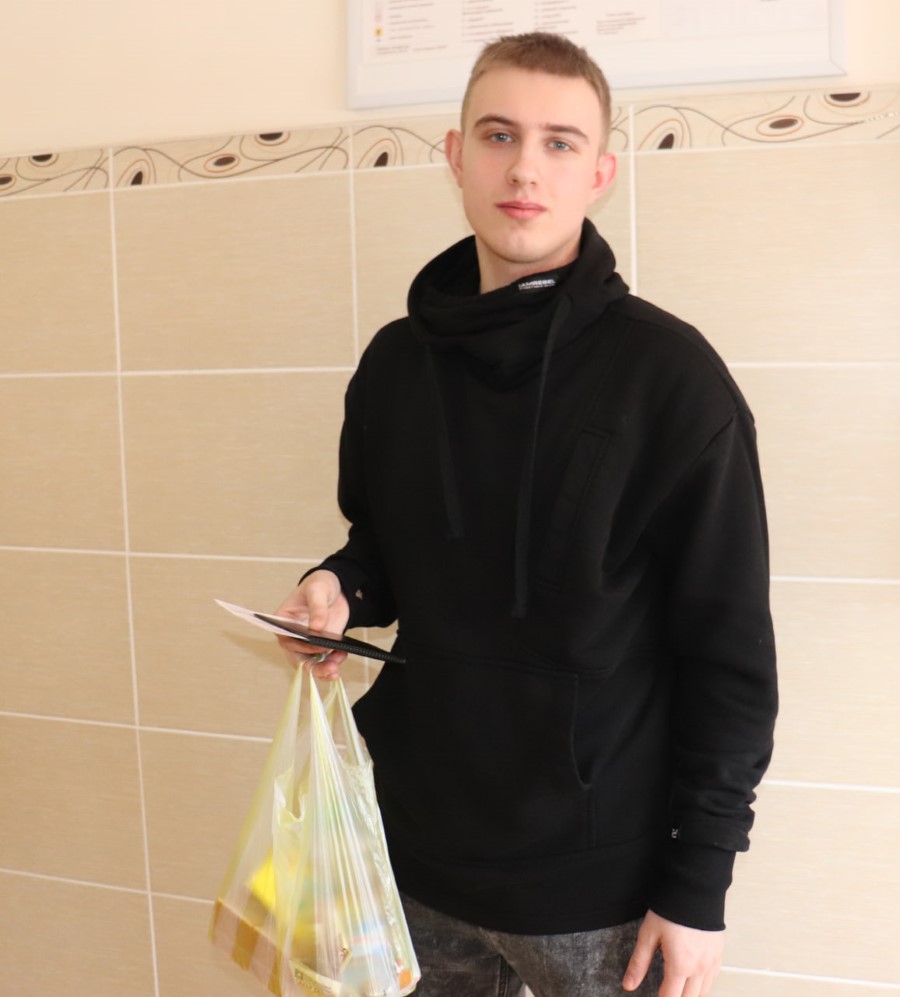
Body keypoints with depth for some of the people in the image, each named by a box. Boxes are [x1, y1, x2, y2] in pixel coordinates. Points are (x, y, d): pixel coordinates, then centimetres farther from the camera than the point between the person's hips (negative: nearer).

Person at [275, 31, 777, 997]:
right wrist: (340, 591, -8)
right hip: (419, 851, 4)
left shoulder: (671, 374, -13)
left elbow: (730, 657, -11)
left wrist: (698, 885, -11)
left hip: (601, 881, -4)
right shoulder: (394, 362, 2)